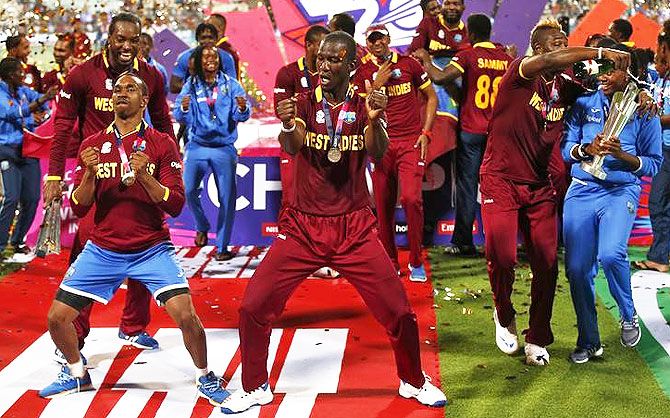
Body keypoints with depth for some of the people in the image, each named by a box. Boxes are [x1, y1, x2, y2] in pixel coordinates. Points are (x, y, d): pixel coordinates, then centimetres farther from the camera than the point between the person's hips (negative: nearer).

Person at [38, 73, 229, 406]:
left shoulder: (162, 144, -3)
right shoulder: (92, 145, 4)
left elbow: (175, 205, -10)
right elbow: (78, 209, 1)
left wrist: (144, 176, -25)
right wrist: (90, 175, -17)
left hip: (152, 250, -3)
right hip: (102, 251, 3)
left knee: (185, 315, -19)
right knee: (57, 318, -2)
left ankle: (206, 379, 8)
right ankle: (77, 375, 28)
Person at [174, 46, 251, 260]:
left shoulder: (231, 85, 2)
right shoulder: (191, 86, 5)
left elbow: (241, 116, -7)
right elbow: (180, 117, -6)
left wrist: (242, 109, -30)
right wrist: (183, 108, -28)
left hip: (224, 148, -1)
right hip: (197, 146, 1)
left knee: (227, 198, -2)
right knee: (189, 191, -10)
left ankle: (222, 247, 8)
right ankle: (202, 226, 20)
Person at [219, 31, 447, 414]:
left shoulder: (364, 106, -1)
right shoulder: (304, 103, -1)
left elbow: (378, 153, -18)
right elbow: (292, 148, -20)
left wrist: (374, 120, -39)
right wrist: (288, 126, -43)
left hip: (354, 229, 0)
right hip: (303, 227, 0)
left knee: (399, 311, -3)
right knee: (253, 307, -7)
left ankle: (413, 382, 24)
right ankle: (255, 388, 16)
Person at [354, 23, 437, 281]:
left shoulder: (409, 64, 5)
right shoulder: (363, 73, 8)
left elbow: (431, 97, 11)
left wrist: (426, 132, 2)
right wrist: (377, 84, -8)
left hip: (411, 142, -2)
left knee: (411, 198, -17)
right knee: (383, 206, 3)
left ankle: (416, 261, -2)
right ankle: (390, 263, 19)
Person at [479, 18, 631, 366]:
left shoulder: (564, 87, 5)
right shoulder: (520, 73, -12)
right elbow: (549, 61, -33)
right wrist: (601, 52, -35)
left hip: (539, 187, 5)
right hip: (501, 181, -5)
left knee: (546, 264, 0)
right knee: (502, 257, -12)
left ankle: (537, 339, 16)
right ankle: (504, 316, 19)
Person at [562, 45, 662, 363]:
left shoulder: (643, 111, 0)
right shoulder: (584, 103, 4)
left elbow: (654, 164, 1)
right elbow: (565, 148, 1)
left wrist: (623, 155, -16)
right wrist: (586, 149, -20)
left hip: (621, 192, -3)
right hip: (582, 191, 3)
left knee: (611, 254, -27)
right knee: (576, 269, 0)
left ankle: (628, 315, 3)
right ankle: (588, 341, 18)